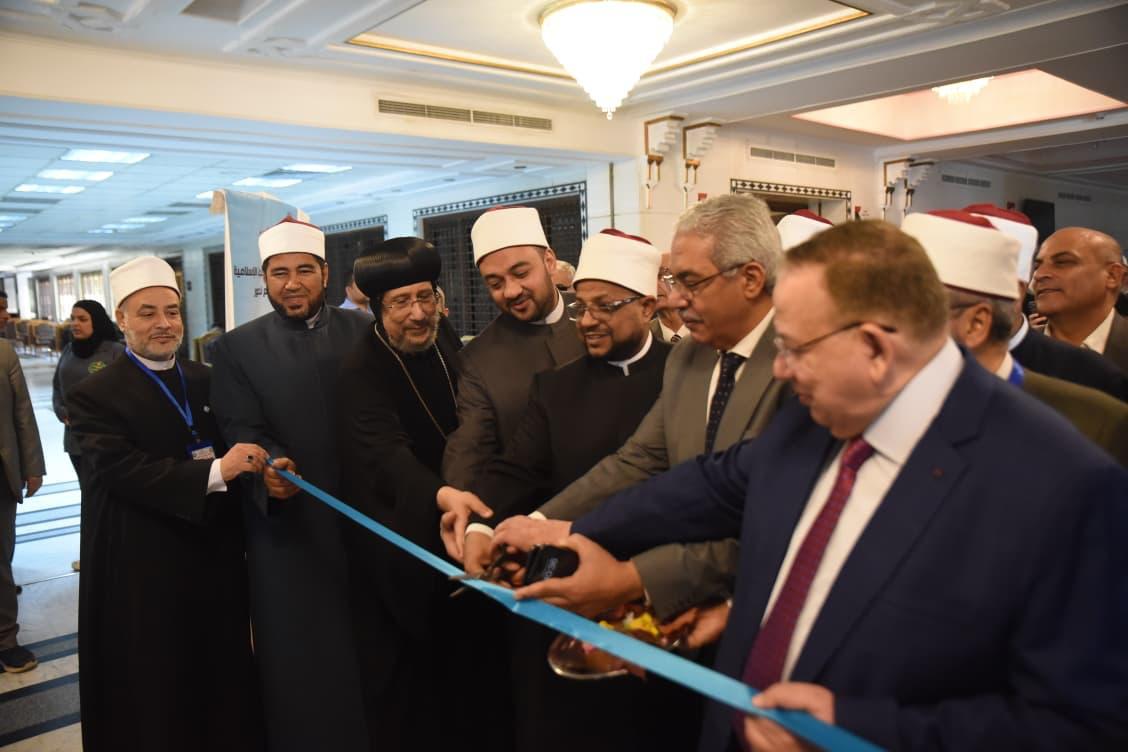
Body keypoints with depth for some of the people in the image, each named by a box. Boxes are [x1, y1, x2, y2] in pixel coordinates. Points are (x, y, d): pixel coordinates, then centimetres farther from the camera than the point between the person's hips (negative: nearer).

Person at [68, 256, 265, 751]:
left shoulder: (208, 382, 9)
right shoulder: (95, 394, -7)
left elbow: (235, 454, 10)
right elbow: (121, 470, -21)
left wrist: (257, 466, -10)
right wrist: (214, 473, -31)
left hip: (217, 559, 5)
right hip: (143, 573, -4)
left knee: (224, 682, 14)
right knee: (155, 697, 9)